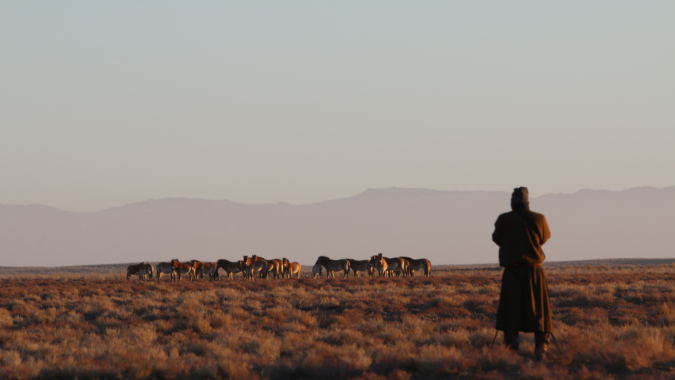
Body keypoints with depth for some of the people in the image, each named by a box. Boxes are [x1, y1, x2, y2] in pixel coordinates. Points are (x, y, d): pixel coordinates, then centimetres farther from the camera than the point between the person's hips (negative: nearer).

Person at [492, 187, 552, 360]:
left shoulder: (504, 220, -6)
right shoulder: (539, 219, -4)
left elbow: (497, 238, 8)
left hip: (512, 271, 0)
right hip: (534, 270, 0)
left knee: (510, 309, 6)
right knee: (538, 310, 5)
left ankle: (511, 348, 1)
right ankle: (541, 348, -2)